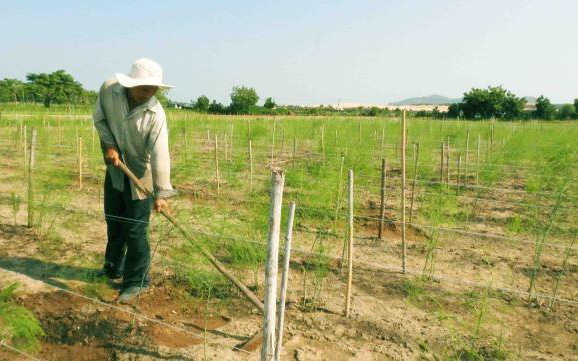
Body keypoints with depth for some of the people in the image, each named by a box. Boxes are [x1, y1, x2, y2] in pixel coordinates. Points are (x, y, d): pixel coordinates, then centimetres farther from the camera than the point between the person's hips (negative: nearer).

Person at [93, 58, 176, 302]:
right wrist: (109, 144, -15)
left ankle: (136, 281, 14)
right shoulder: (109, 89, -14)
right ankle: (114, 268, 45)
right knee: (114, 222, 22)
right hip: (115, 169, 5)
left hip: (140, 175, -5)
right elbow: (99, 118, 1)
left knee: (135, 231, -4)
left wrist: (161, 192, -35)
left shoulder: (155, 114, -26)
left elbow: (160, 155, -31)